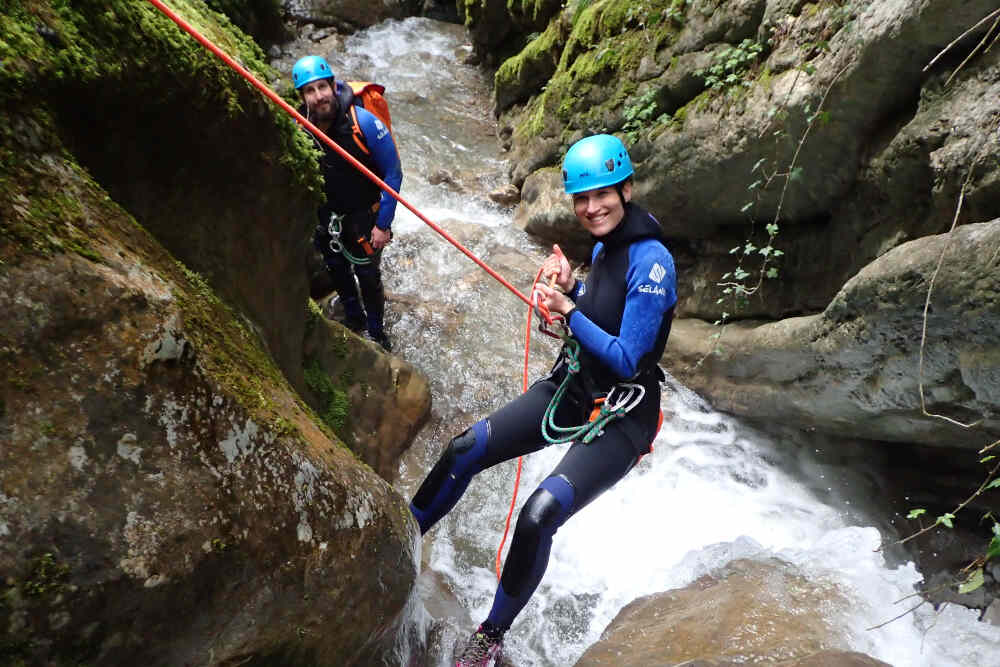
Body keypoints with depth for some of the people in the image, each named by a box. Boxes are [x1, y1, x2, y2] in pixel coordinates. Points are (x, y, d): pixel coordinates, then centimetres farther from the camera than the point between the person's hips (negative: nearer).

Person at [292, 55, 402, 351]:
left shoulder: (364, 123, -27)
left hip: (363, 216, -4)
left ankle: (377, 333, 31)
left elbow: (393, 174, -19)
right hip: (325, 216, 4)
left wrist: (383, 224, -18)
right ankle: (354, 318, 48)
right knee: (336, 271, 21)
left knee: (368, 277, 6)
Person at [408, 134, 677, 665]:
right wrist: (567, 290, -1)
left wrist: (569, 311, -24)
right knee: (463, 452, -1)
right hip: (571, 387, 8)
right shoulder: (603, 244, 5)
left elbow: (625, 360, -21)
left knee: (539, 514, -23)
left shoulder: (651, 261, -20)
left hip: (621, 416, -8)